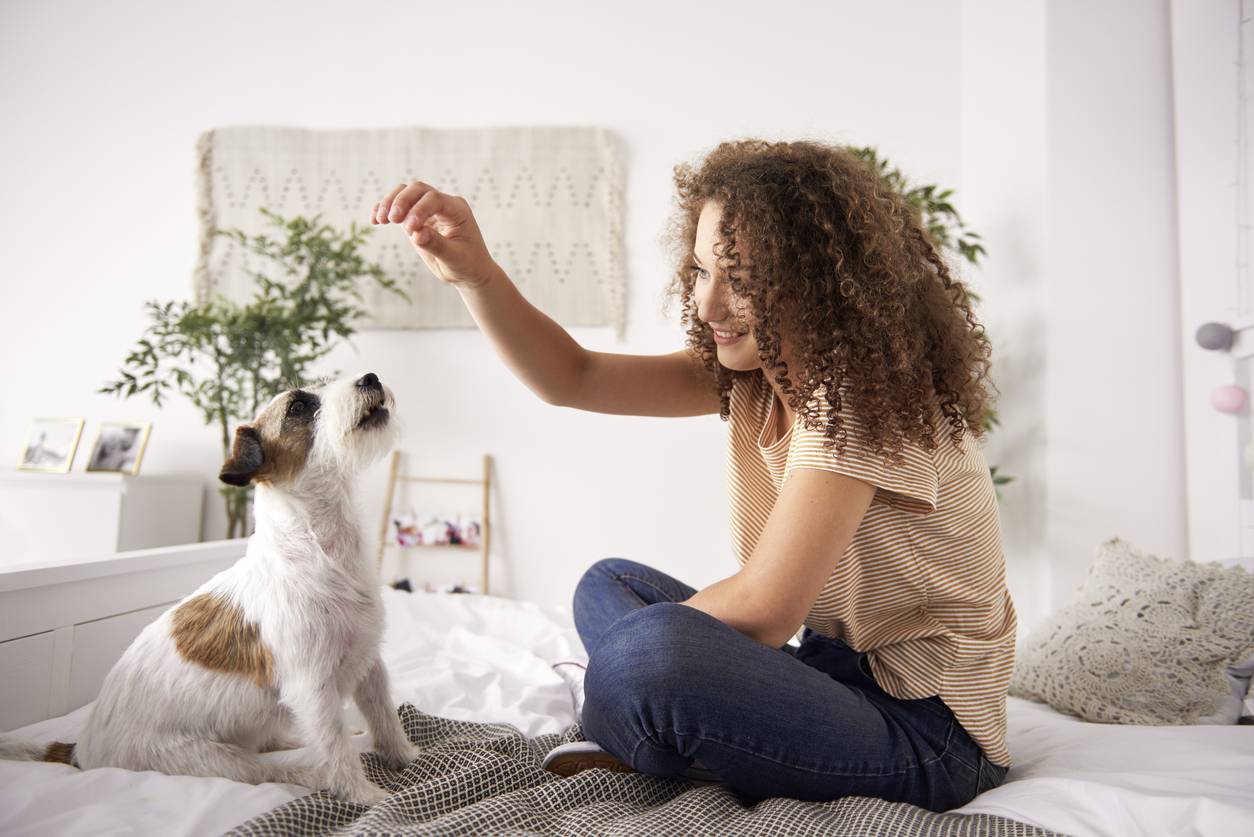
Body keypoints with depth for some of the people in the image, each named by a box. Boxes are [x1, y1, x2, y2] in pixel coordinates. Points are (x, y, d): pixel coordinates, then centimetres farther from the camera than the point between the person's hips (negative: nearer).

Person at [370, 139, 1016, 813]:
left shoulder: (867, 396, -24)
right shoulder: (755, 368, 2)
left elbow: (759, 612, -27)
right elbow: (572, 378, -2)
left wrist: (649, 641, -9)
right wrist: (472, 271, -17)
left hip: (925, 731, -8)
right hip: (842, 670, 9)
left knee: (650, 645, -32)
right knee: (608, 584, 14)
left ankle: (622, 756, 0)